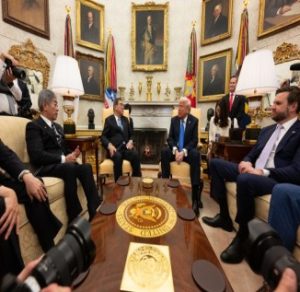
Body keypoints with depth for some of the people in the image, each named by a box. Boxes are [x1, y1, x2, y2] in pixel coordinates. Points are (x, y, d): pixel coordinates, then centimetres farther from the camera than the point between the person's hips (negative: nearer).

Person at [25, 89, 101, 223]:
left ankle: (95, 208, -24)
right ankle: (75, 217, -26)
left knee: (86, 167, -23)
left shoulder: (58, 127, 24)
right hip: (45, 167, -6)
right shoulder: (34, 126, -3)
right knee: (69, 168, -37)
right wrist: (63, 159, -20)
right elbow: (36, 155, -17)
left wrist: (71, 154, 0)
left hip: (61, 163, 7)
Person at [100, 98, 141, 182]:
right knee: (118, 157, -36)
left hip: (125, 147, 3)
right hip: (114, 148, -3)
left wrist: (130, 141, -3)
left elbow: (131, 134, 21)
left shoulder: (125, 119, 23)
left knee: (135, 155, -28)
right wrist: (109, 145, -18)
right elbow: (103, 136, 3)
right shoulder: (109, 120, 10)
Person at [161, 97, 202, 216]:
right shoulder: (174, 120, 8)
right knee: (164, 151, -30)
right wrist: (175, 150, -19)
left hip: (187, 151, -2)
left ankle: (195, 196, -33)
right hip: (175, 150, 2)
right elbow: (170, 138, 1)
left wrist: (183, 152, -23)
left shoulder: (194, 120, 1)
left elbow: (194, 140, -7)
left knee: (196, 154, -35)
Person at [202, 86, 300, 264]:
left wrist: (263, 172, -25)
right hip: (252, 172, 8)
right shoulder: (267, 130, 18)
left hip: (277, 180, -8)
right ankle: (225, 217, 4)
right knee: (216, 163, 0)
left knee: (244, 180, -39)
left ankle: (243, 235, -13)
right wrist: (246, 162, -5)